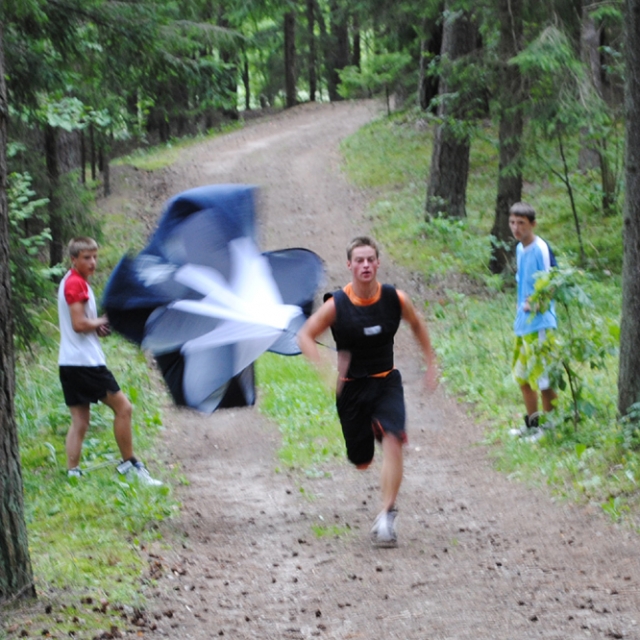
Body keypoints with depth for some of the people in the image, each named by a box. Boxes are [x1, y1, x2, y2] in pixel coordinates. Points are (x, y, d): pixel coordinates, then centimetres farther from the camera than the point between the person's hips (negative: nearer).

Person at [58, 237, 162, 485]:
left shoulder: (72, 282, 18)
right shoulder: (76, 283, -13)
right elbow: (79, 324, -20)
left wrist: (96, 326, 4)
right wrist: (101, 322, -4)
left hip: (69, 362, 10)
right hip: (85, 361, -10)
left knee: (79, 421, 7)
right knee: (122, 407, -2)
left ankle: (72, 472, 2)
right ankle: (129, 464, 3)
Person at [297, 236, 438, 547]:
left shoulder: (395, 299, -9)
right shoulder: (336, 305, -16)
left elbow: (417, 325, 12)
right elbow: (305, 335, -8)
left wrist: (431, 364, 13)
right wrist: (325, 370, -23)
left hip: (386, 382, 1)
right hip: (351, 386, -1)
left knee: (392, 440, -24)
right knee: (362, 461, 10)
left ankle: (387, 515, -23)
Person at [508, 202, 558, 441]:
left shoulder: (541, 249, -15)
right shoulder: (520, 248, 11)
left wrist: (536, 303, -27)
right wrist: (521, 307, 15)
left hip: (540, 324, -9)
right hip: (523, 324, 9)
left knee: (543, 377, -4)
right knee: (523, 376, 16)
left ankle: (548, 424, 7)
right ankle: (532, 423, 29)